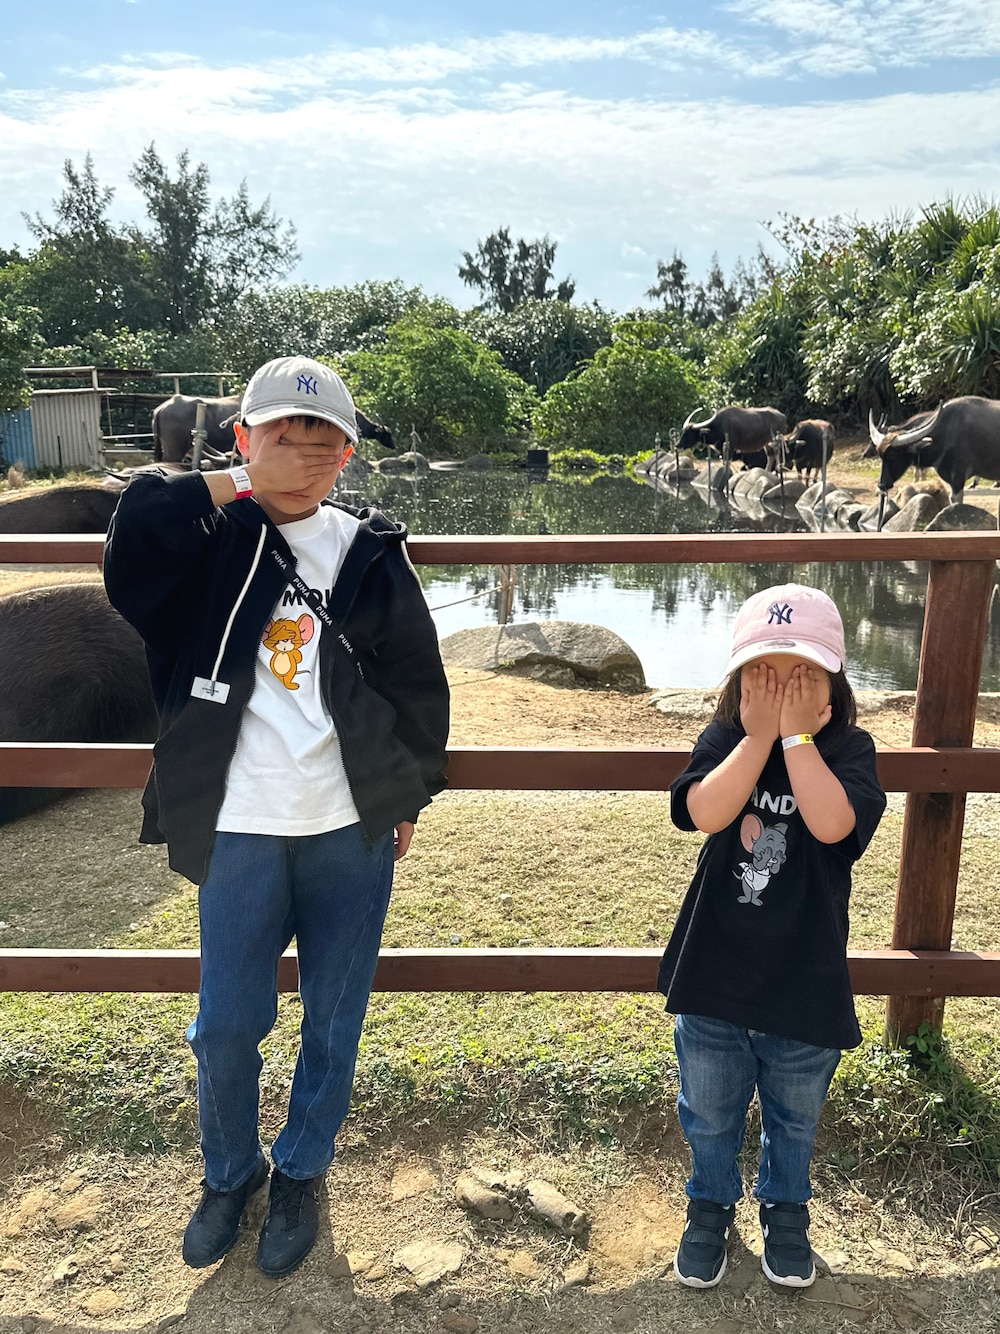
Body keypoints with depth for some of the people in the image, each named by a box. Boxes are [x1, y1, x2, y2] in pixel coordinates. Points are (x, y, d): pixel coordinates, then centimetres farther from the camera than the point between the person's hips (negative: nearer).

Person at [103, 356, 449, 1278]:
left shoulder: (370, 552, 1)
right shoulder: (205, 539, -2)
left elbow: (416, 681, 7)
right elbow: (130, 564, -24)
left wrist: (410, 791, 10)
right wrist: (230, 492, -17)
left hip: (353, 830, 1)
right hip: (241, 829, -1)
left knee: (333, 1023, 14)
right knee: (225, 1026, 10)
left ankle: (301, 1174, 40)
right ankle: (230, 1173, 40)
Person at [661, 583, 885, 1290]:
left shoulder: (848, 749, -11)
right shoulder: (724, 740, -8)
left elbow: (832, 822, -30)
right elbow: (707, 813, -27)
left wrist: (796, 734, -27)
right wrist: (760, 734, -26)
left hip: (805, 980, 0)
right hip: (714, 969, 1)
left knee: (795, 1118, 23)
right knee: (710, 1111, 20)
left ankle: (786, 1211, 50)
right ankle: (712, 1206, 46)